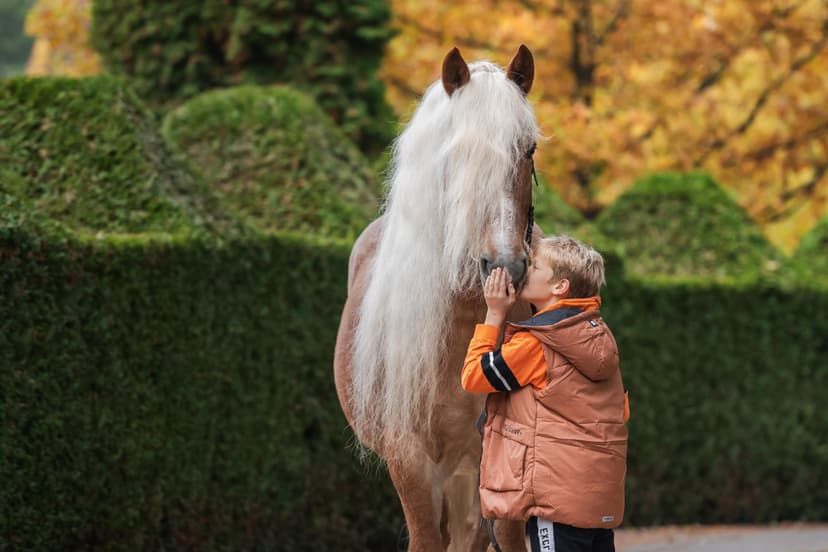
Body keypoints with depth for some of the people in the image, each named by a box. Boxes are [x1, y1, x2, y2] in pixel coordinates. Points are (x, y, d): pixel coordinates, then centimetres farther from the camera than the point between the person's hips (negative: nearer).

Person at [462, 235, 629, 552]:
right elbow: (621, 410, 17)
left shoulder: (534, 343, -13)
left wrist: (494, 315, 1)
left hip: (558, 491, -8)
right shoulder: (598, 334, 11)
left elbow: (474, 376, -4)